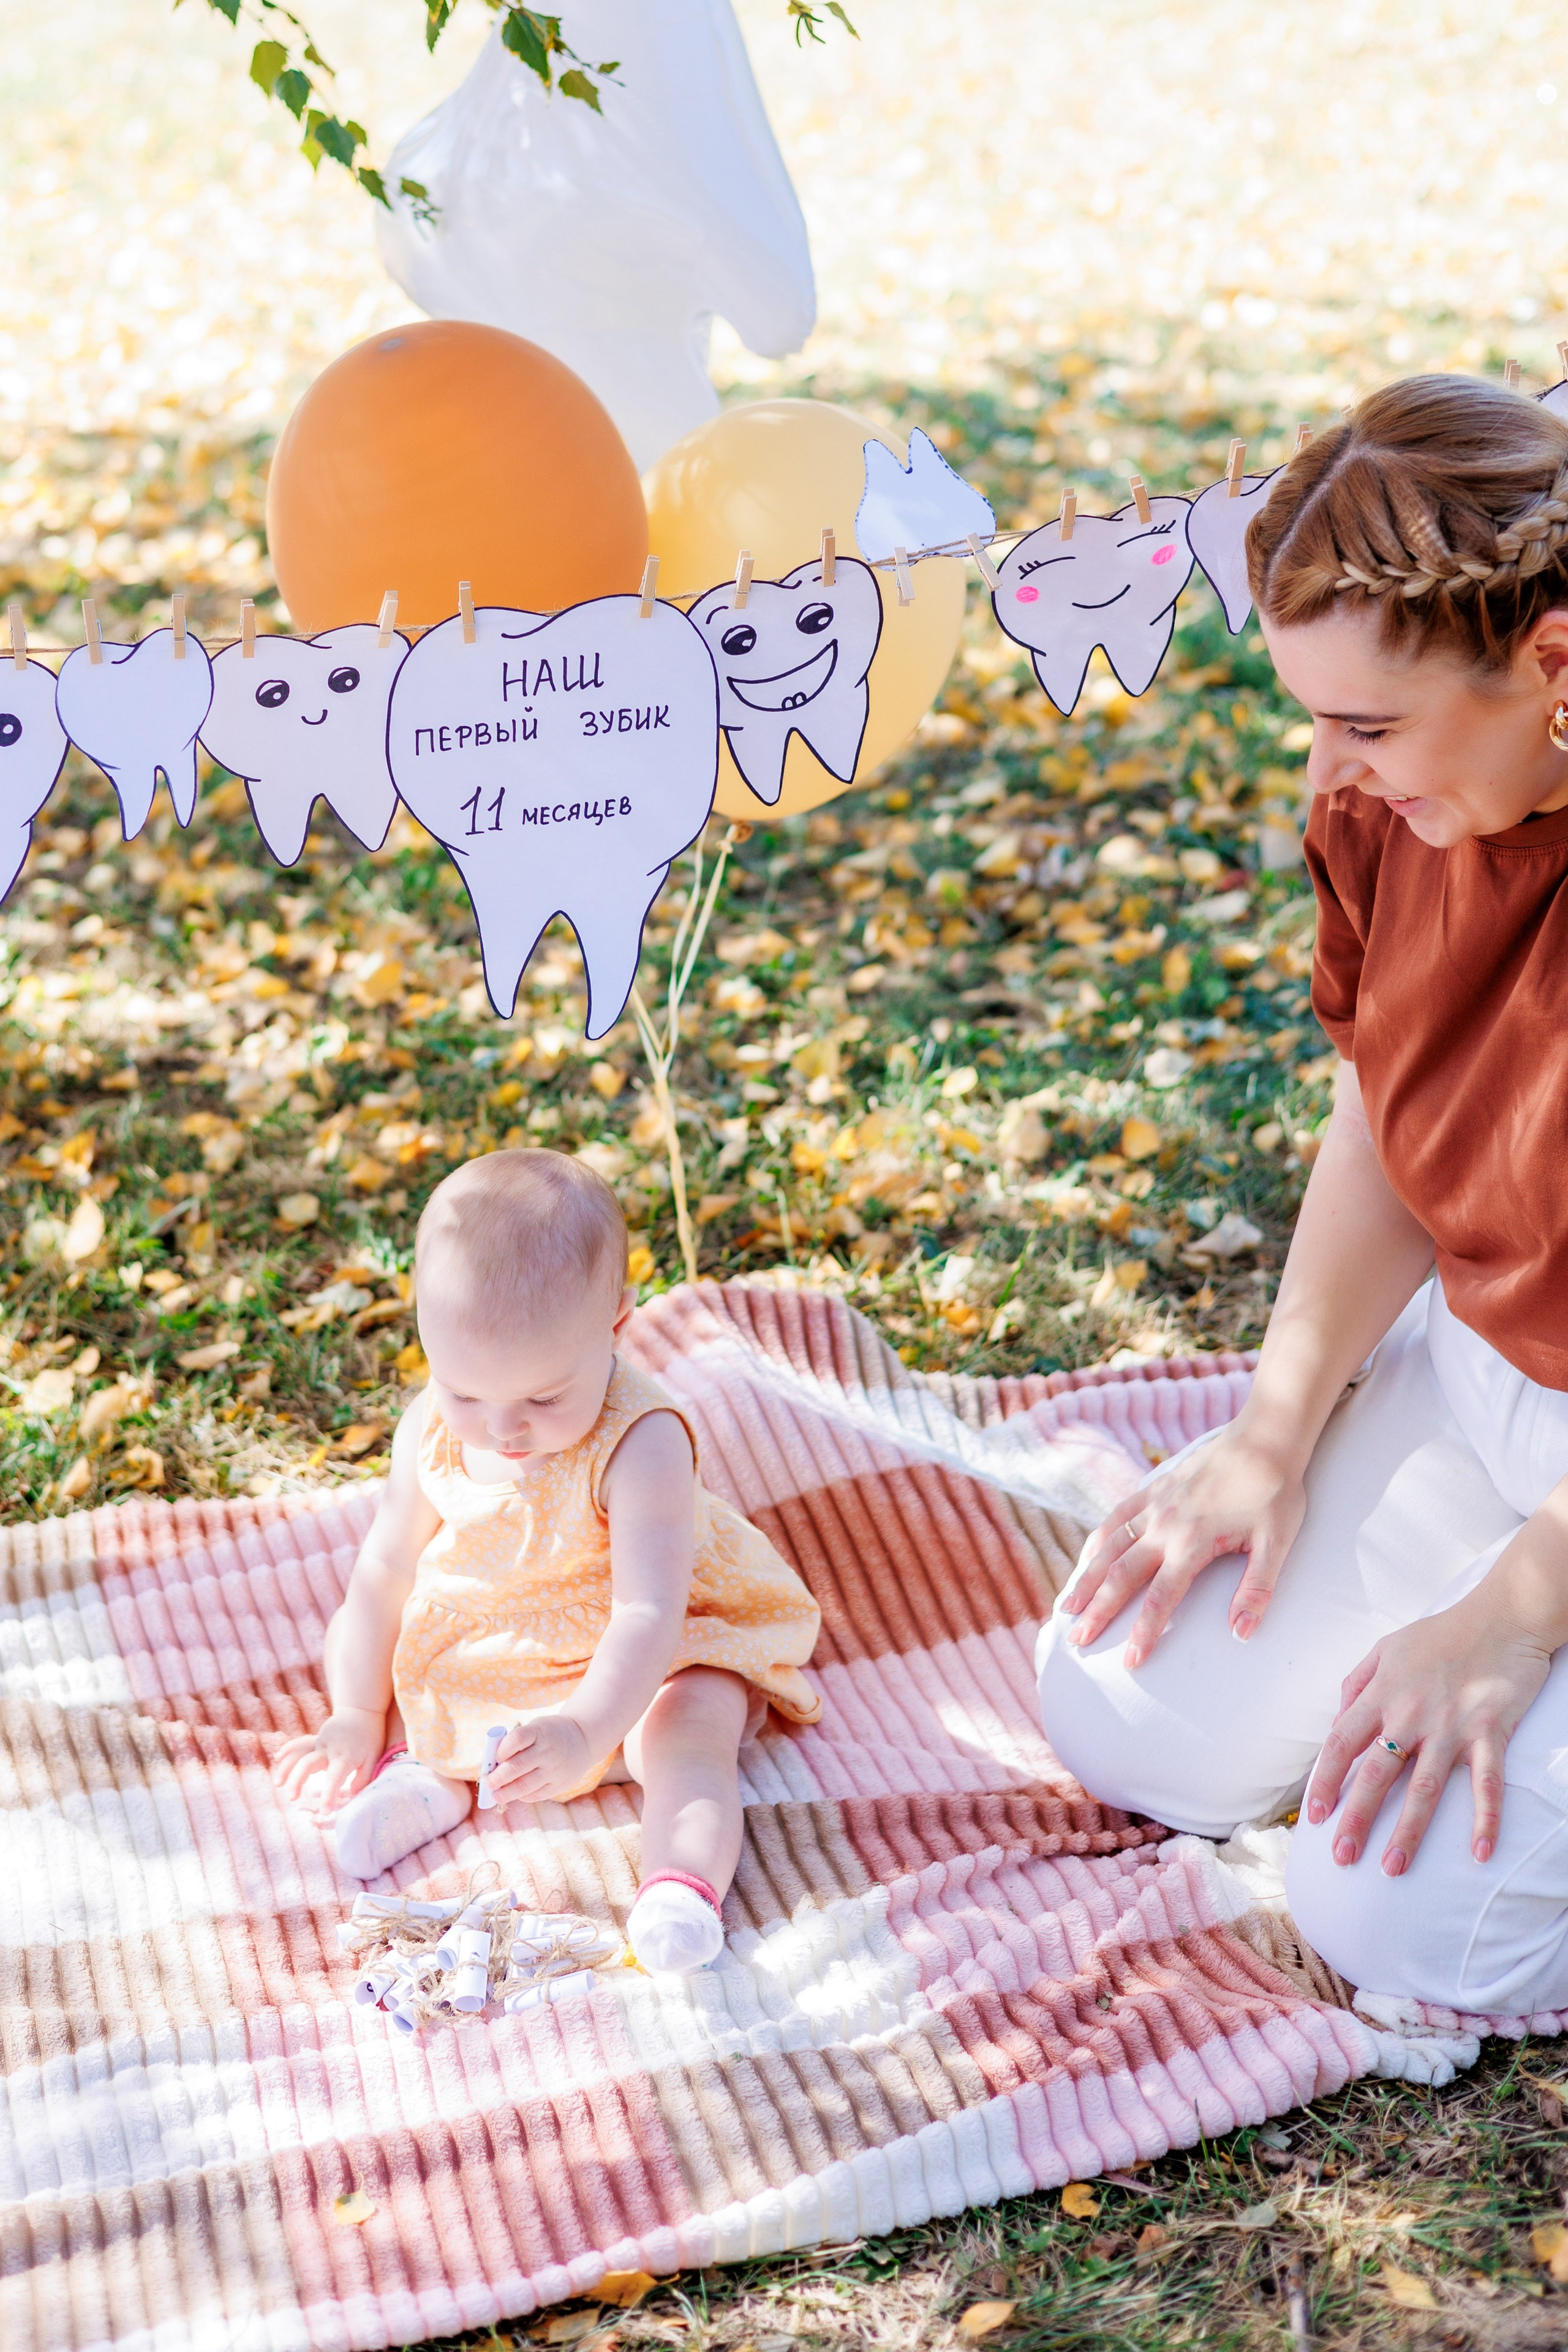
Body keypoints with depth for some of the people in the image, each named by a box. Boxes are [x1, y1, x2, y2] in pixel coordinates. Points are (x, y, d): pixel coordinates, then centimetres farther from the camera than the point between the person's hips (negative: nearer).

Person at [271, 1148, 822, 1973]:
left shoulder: (640, 1443, -32)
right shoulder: (433, 1431, -15)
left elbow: (649, 1612, -37)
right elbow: (385, 1569, -4)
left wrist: (586, 1732, -50)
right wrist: (359, 1713, -2)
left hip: (635, 1659, -5)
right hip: (474, 1646, 6)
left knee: (688, 1732, -32)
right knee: (349, 1630, 0)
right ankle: (423, 1772, -12)